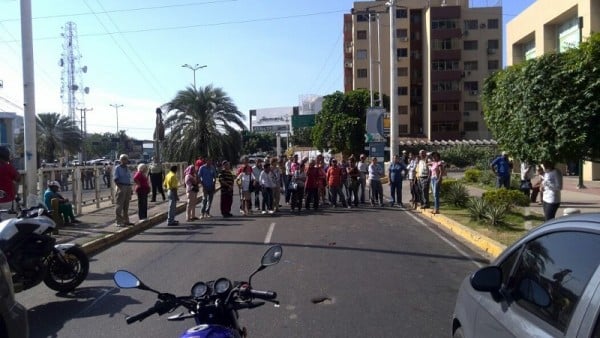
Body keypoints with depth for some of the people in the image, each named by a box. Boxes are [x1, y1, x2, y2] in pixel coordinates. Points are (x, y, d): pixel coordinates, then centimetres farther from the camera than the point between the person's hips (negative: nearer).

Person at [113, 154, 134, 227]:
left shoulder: (127, 168, 16)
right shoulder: (117, 168, -5)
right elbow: (115, 179, -13)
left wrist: (130, 189, 17)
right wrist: (120, 188, -21)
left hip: (128, 187, 7)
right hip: (121, 187, -7)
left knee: (126, 205, 14)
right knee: (119, 205, -4)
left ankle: (126, 220, 22)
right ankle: (119, 222, -2)